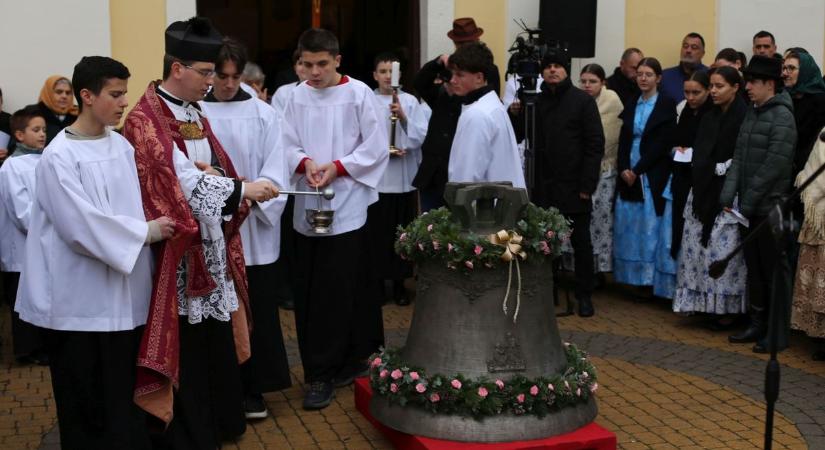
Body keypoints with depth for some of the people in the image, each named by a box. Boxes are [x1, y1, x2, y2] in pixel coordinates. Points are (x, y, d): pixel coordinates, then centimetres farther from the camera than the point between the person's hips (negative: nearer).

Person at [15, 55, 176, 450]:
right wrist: (145, 232, -15)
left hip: (124, 293, 6)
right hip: (81, 299, -6)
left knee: (125, 395, 12)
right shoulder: (59, 157, -13)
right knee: (88, 401, 4)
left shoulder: (122, 146, 7)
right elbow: (82, 225, -20)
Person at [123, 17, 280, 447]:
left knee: (216, 336, 14)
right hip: (179, 249, -8)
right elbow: (179, 182, -22)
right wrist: (241, 189, -20)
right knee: (187, 343, 0)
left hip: (211, 244, 8)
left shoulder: (193, 113, 13)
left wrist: (213, 178, -11)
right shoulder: (145, 120, -15)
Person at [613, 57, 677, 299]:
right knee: (626, 227, 4)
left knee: (649, 228, -2)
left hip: (652, 176, -5)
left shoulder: (666, 105, -3)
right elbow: (623, 140, 8)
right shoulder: (632, 105, 13)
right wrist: (624, 169, -7)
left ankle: (650, 279, 4)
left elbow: (662, 143, -10)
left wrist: (637, 170, -13)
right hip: (628, 174, 5)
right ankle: (630, 277, 12)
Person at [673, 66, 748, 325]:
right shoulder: (709, 117, 15)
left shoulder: (745, 118, -8)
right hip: (704, 192, 7)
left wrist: (720, 168, -12)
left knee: (723, 250, -6)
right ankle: (705, 303, 14)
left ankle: (727, 308, 5)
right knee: (697, 245, 5)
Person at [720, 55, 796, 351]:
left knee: (773, 271, 0)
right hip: (749, 208, 7)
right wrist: (728, 193, -3)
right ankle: (757, 324, 23)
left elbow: (774, 165, -18)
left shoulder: (782, 117, -12)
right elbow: (739, 158, 8)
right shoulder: (752, 113, 12)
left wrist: (749, 201, -15)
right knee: (754, 269, 13)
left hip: (769, 208, -7)